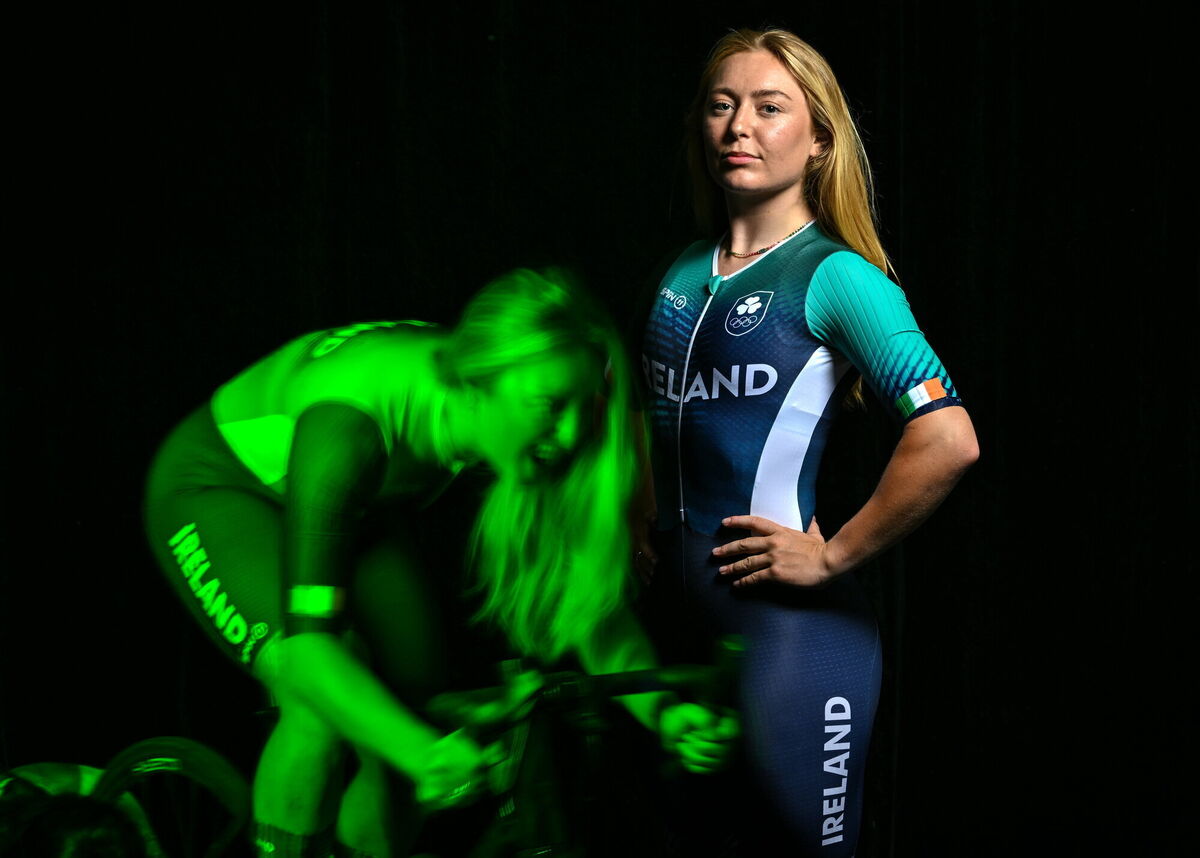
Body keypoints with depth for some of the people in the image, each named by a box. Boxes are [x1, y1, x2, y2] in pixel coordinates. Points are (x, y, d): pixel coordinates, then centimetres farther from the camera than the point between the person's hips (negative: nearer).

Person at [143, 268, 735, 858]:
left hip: (359, 505, 6)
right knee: (323, 705, -28)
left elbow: (590, 593, -16)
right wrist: (423, 753, -60)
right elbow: (307, 648, -47)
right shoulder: (350, 425, -42)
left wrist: (660, 709, -33)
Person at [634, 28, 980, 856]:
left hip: (785, 624, -7)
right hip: (678, 609, 7)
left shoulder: (834, 275, -10)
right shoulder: (684, 275, 10)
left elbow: (949, 440, -23)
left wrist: (834, 556, -17)